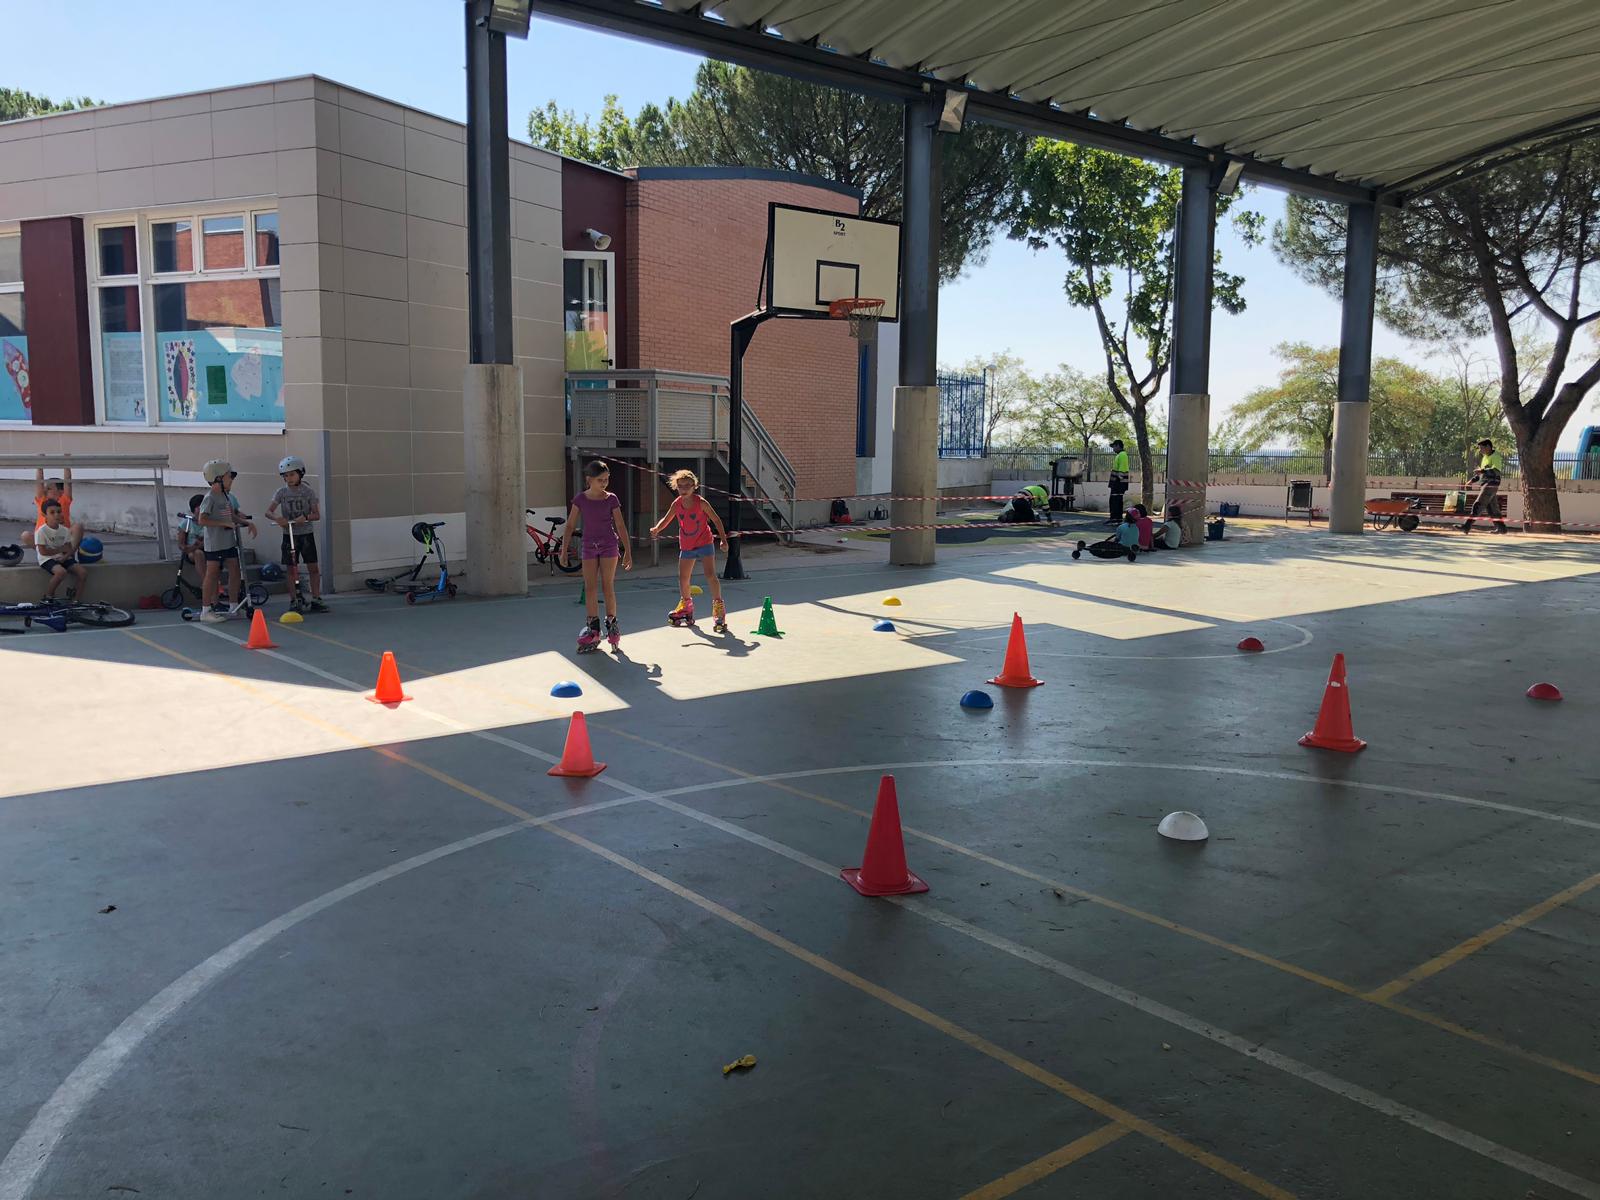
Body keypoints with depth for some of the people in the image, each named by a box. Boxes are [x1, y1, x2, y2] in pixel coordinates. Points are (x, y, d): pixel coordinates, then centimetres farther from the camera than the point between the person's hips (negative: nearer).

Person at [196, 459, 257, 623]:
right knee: (212, 574, -4)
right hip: (214, 543, -8)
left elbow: (233, 517, 22)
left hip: (229, 542, 8)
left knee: (236, 572, 9)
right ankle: (206, 611, 1)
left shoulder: (226, 497, 13)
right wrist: (225, 523, -23)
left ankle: (234, 606, 20)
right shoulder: (210, 498, -13)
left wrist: (247, 522, 7)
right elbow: (202, 520, -21)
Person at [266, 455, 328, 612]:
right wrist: (277, 518, -27)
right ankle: (295, 601, 9)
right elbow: (268, 511, -6)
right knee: (291, 569, 3)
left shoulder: (309, 491, -3)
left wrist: (306, 517, -25)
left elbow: (317, 515, -5)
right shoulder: (281, 492, -1)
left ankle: (316, 600, 3)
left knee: (313, 568, -3)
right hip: (289, 535, 1)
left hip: (306, 534, -1)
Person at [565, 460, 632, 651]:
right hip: (589, 547, 2)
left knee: (608, 586, -2)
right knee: (589, 587, 1)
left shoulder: (611, 499, -3)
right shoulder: (580, 499, 0)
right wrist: (565, 549, 0)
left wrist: (628, 551, -4)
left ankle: (611, 623, 9)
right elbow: (571, 525, 4)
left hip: (609, 546, -2)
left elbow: (621, 526, -1)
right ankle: (593, 629, 7)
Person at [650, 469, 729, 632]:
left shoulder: (700, 502, -14)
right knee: (683, 578, 13)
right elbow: (666, 519, 7)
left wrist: (723, 539, -13)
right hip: (686, 546, 5)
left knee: (710, 575, -17)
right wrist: (656, 529, -15)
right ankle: (686, 605, 34)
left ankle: (718, 606, -9)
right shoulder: (676, 504, -3)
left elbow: (716, 519, -8)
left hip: (704, 543, -5)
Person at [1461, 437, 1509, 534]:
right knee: (1491, 508, 13)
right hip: (1484, 484, 10)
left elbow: (1496, 470, -22)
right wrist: (1473, 480, 16)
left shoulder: (1496, 456, -7)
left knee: (1478, 505, -17)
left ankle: (1466, 527, -26)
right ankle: (1501, 528, 21)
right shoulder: (1485, 457, 21)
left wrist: (1482, 471, -33)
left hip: (1491, 484, -10)